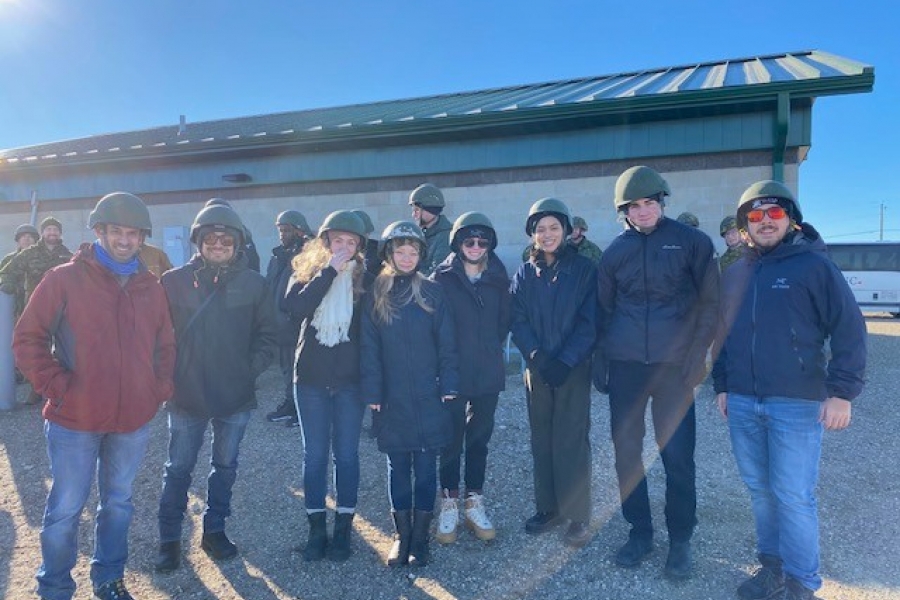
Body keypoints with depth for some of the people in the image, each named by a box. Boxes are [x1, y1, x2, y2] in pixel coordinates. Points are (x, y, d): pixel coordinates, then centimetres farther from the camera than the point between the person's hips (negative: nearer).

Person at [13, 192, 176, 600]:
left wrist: (161, 386, 1)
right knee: (65, 509, 8)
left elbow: (165, 344, 14)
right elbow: (28, 338, -5)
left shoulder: (150, 287, 6)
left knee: (118, 503, 18)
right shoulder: (65, 279, -6)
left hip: (134, 419, 4)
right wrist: (56, 386, -13)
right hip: (74, 420, -4)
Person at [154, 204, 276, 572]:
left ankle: (214, 530, 33)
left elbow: (266, 334, 3)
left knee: (225, 466, 15)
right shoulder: (175, 280, -4)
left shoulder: (253, 284, -2)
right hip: (186, 394, -1)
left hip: (236, 395, 1)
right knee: (178, 469, 10)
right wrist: (167, 376, -6)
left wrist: (253, 367, -7)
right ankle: (169, 539, 26)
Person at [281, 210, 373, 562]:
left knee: (346, 454, 8)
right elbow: (295, 309, -18)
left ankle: (343, 528, 22)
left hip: (351, 380, -1)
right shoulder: (307, 272, 1)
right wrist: (329, 270, -20)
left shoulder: (365, 278, -2)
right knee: (314, 454, 9)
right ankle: (316, 528, 22)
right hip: (311, 379, 1)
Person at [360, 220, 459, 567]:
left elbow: (446, 344, -1)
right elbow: (369, 348, 0)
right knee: (397, 467, 11)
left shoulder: (432, 293, -1)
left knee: (425, 467, 7)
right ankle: (401, 535, 24)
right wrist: (372, 392, -6)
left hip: (428, 398, -1)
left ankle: (420, 537, 21)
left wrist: (449, 385, -6)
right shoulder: (375, 296, 2)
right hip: (392, 399, 1)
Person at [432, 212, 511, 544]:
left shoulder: (498, 278, 2)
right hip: (452, 373, -3)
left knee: (479, 439, 13)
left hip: (488, 373, 3)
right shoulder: (441, 279, -7)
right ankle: (449, 504, 22)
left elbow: (504, 320, 11)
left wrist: (492, 349, 6)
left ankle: (474, 504, 27)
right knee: (452, 440, 7)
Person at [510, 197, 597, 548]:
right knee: (541, 439, 9)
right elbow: (518, 321, 1)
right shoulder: (525, 274, 7)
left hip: (573, 369, -3)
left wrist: (565, 361, -15)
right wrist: (537, 355, -14)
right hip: (537, 369, 3)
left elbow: (589, 322, -6)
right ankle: (548, 507, 23)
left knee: (572, 440, -2)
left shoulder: (584, 269, -2)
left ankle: (578, 516, 10)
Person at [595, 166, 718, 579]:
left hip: (673, 365, -2)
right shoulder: (616, 250, 8)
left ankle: (680, 539, 19)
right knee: (626, 451, 7)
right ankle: (639, 531, 24)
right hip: (625, 364, 3)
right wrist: (600, 361, 8)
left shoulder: (692, 241, 0)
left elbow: (709, 303, 0)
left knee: (677, 455, 0)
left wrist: (697, 355, -8)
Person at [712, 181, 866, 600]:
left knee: (794, 497, 0)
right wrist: (721, 385, 14)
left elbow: (849, 328, -7)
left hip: (797, 404, -5)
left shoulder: (813, 264, -3)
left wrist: (842, 391, -12)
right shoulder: (735, 274, 12)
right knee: (760, 491, 13)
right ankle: (772, 566, 29)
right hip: (742, 404, 5)